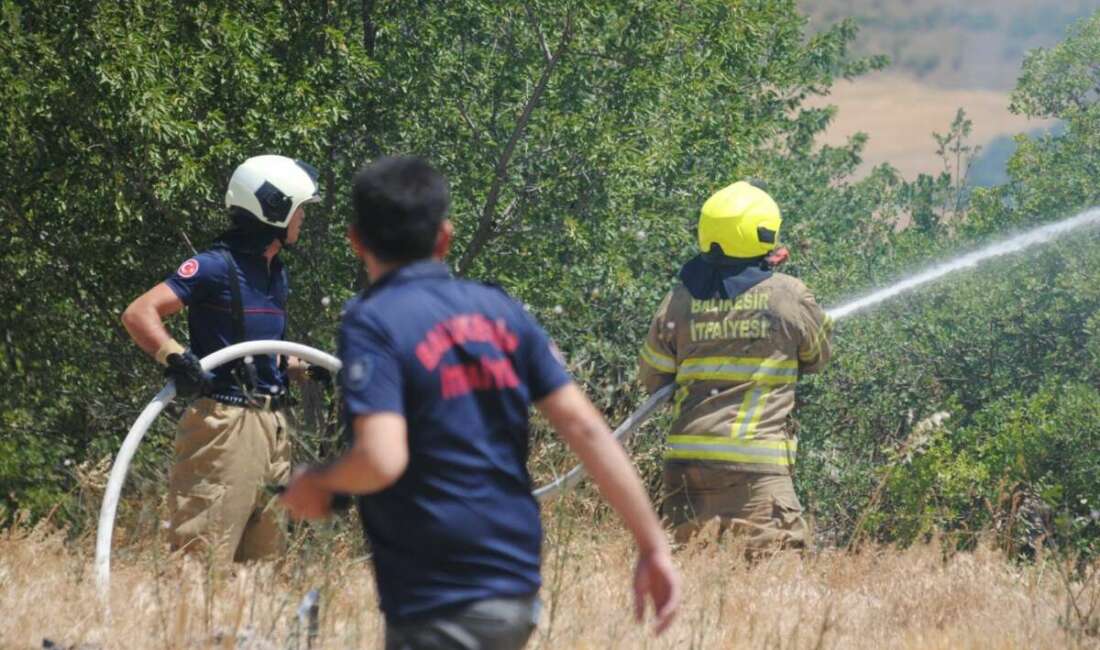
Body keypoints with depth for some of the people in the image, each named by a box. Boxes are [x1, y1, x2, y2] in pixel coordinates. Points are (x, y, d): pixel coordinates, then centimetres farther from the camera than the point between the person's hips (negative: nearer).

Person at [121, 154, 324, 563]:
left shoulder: (275, 273, 16)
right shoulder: (217, 266, -11)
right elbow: (139, 314, -18)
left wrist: (301, 368, 15)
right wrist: (175, 358, -32)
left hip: (270, 423, 9)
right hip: (224, 423, -9)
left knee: (263, 557, 11)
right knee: (204, 559, -12)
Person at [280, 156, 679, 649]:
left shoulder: (371, 322, -10)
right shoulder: (499, 311, 7)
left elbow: (381, 460, -22)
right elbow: (586, 428, 3)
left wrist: (316, 483, -1)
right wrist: (653, 544, 5)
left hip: (440, 610, -7)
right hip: (518, 595, 7)